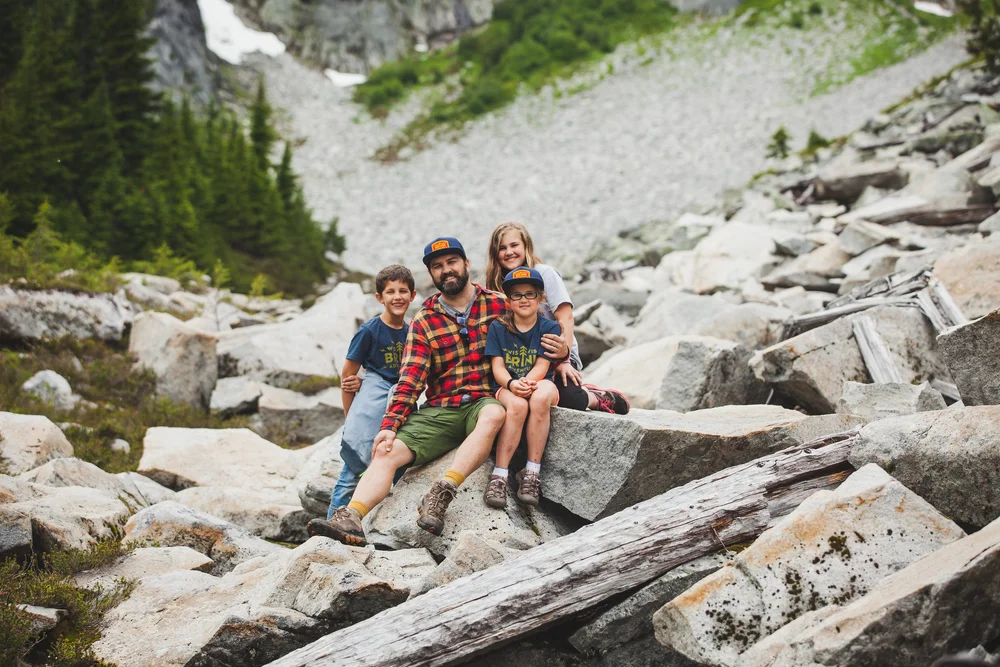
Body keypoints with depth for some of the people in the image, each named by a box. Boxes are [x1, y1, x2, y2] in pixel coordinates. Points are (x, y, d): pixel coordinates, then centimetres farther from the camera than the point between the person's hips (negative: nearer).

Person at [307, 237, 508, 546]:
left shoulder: (498, 305, 6)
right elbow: (411, 379, 3)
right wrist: (390, 425, -9)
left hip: (483, 402, -3)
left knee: (494, 415, -38)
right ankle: (350, 519, -35)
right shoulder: (424, 321, 10)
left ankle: (441, 495, -45)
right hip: (439, 410, 3)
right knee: (386, 453, -18)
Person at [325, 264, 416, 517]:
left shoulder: (412, 332, 4)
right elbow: (348, 375, -5)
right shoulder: (369, 331, -10)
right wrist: (350, 418, -2)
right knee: (354, 468, -8)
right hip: (372, 397, -5)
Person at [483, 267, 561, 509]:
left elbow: (541, 366, -7)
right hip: (506, 388, 0)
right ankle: (499, 477, -36)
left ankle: (532, 472, -30)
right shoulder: (498, 328, 7)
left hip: (540, 384, 0)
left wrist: (526, 384, -27)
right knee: (517, 405, -36)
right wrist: (512, 384, -25)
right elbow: (497, 367, -3)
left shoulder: (549, 328, 4)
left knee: (540, 398, -37)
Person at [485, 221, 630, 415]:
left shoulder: (544, 273, -2)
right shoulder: (498, 285, 11)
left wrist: (564, 357, -27)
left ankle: (603, 398, 2)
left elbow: (565, 317, -11)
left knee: (569, 397, -36)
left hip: (557, 355, -5)